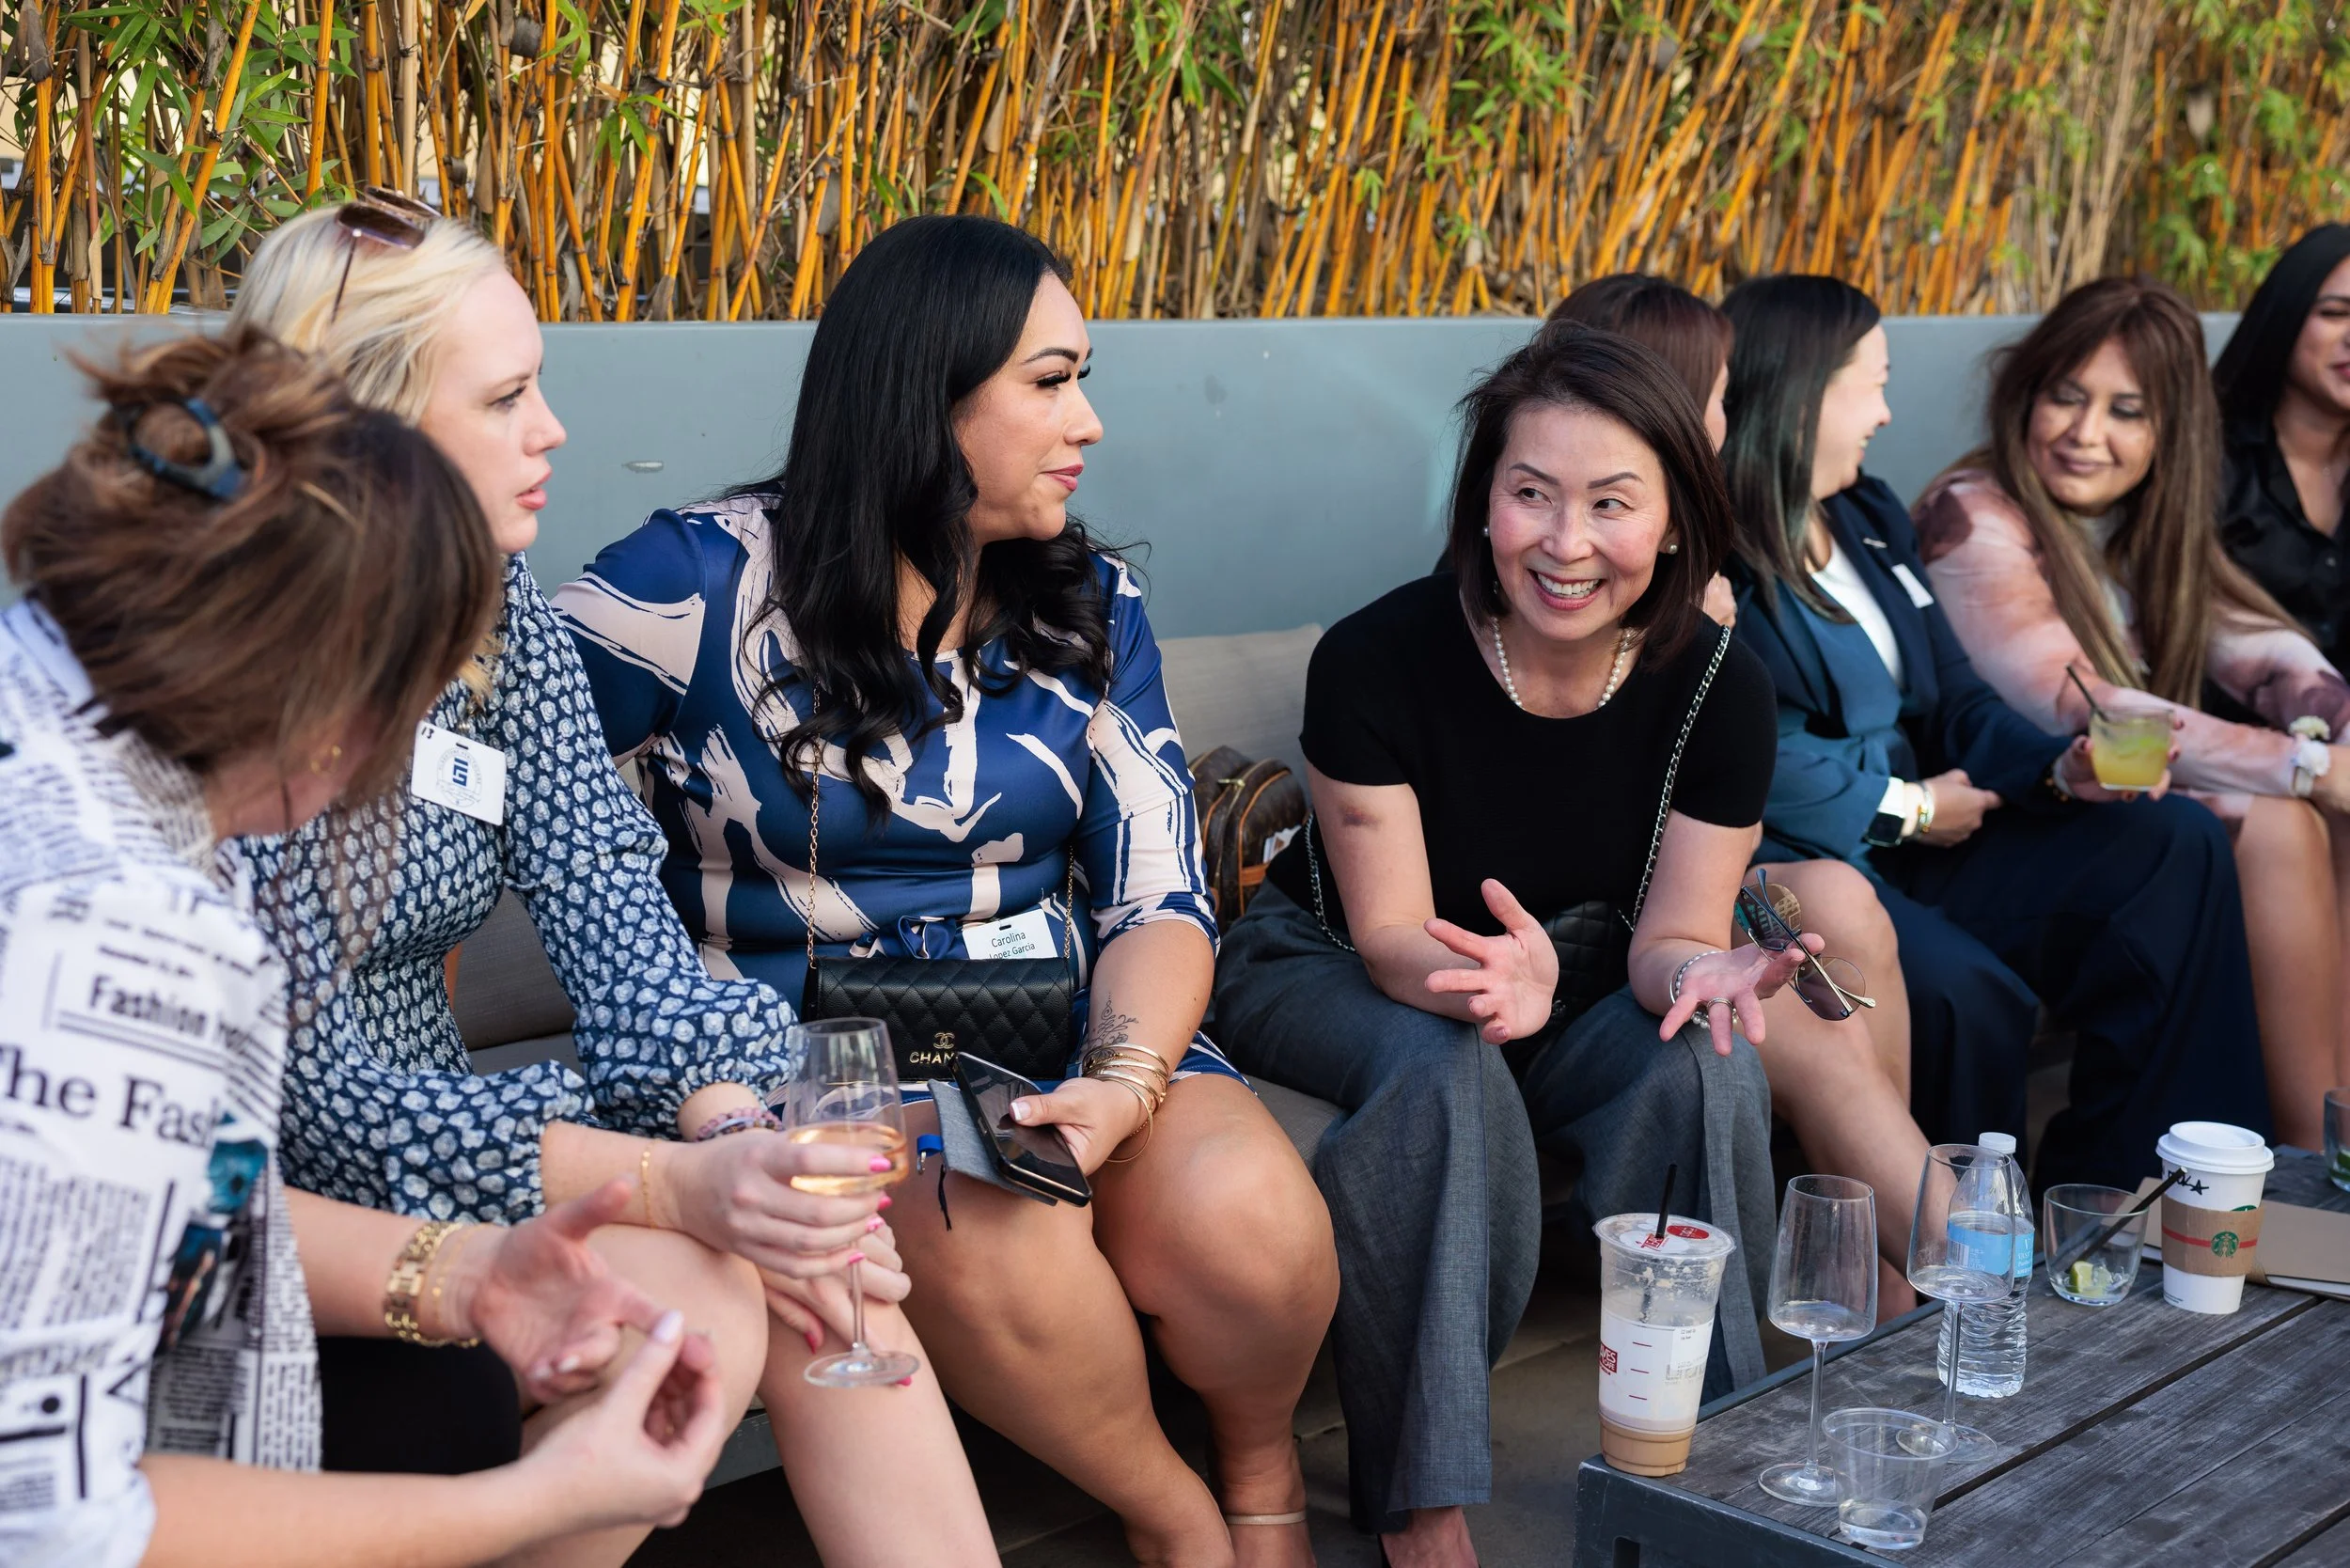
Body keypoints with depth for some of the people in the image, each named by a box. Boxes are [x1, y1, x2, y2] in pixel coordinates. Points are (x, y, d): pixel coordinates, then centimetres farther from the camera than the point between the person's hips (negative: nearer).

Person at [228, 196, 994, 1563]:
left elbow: (608, 897, -5)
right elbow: (321, 1093, -22)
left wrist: (732, 1128, -23)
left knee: (811, 1245, -16)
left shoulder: (501, 615, 2)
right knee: (677, 1291, -25)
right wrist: (677, 1184, -31)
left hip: (436, 1133, 6)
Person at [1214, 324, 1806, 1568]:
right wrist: (1488, 982, -45)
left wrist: (1699, 973, -39)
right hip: (1332, 975, -3)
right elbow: (1391, 934, -21)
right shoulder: (1377, 658, -25)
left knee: (1708, 1067, -27)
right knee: (1447, 1073, -35)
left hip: (1568, 987, 3)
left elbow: (1670, 936, -13)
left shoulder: (1720, 687, -15)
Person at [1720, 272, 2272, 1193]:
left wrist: (2059, 770, -3)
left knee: (2178, 847, -3)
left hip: (1901, 843, 9)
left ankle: (2103, 1199, -4)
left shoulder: (1872, 522, 18)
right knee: (1964, 994, -35)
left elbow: (1955, 701, 17)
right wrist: (1907, 806, -9)